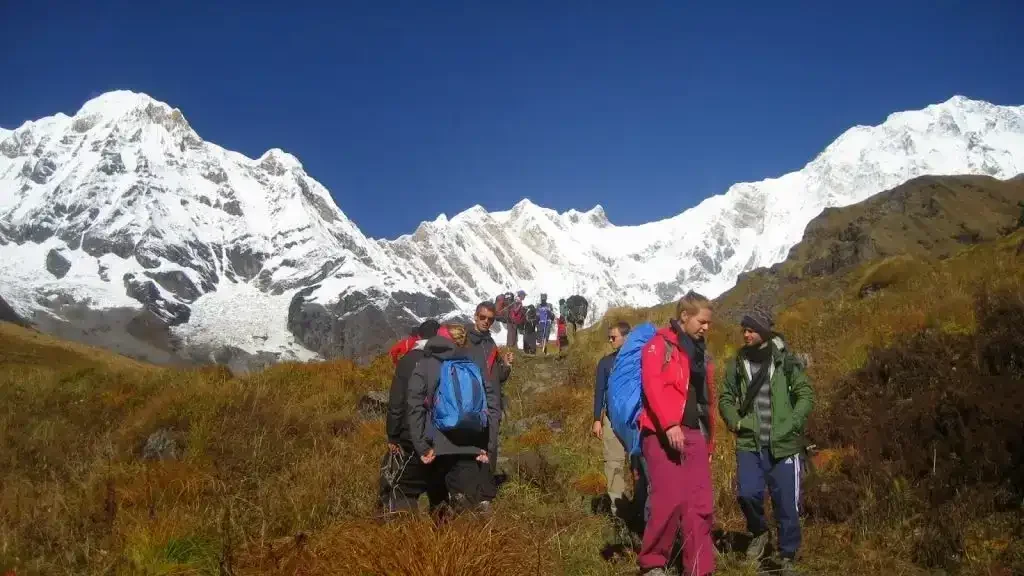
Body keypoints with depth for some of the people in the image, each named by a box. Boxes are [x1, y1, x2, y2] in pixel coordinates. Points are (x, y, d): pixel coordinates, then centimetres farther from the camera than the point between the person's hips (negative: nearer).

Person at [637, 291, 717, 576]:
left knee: (701, 504, 4)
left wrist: (709, 440, 20)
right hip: (665, 434, -7)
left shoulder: (700, 352, 22)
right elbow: (654, 385, -16)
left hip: (694, 435, 7)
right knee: (670, 499, -11)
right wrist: (670, 424, -26)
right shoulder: (660, 345, -1)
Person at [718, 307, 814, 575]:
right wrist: (735, 422, -4)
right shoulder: (737, 364, 5)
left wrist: (791, 426, -12)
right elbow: (726, 399, 13)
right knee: (748, 494, -11)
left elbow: (806, 395, -1)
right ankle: (759, 533, 20)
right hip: (749, 444, 2)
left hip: (783, 445, -2)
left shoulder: (786, 361, -2)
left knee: (786, 503, 1)